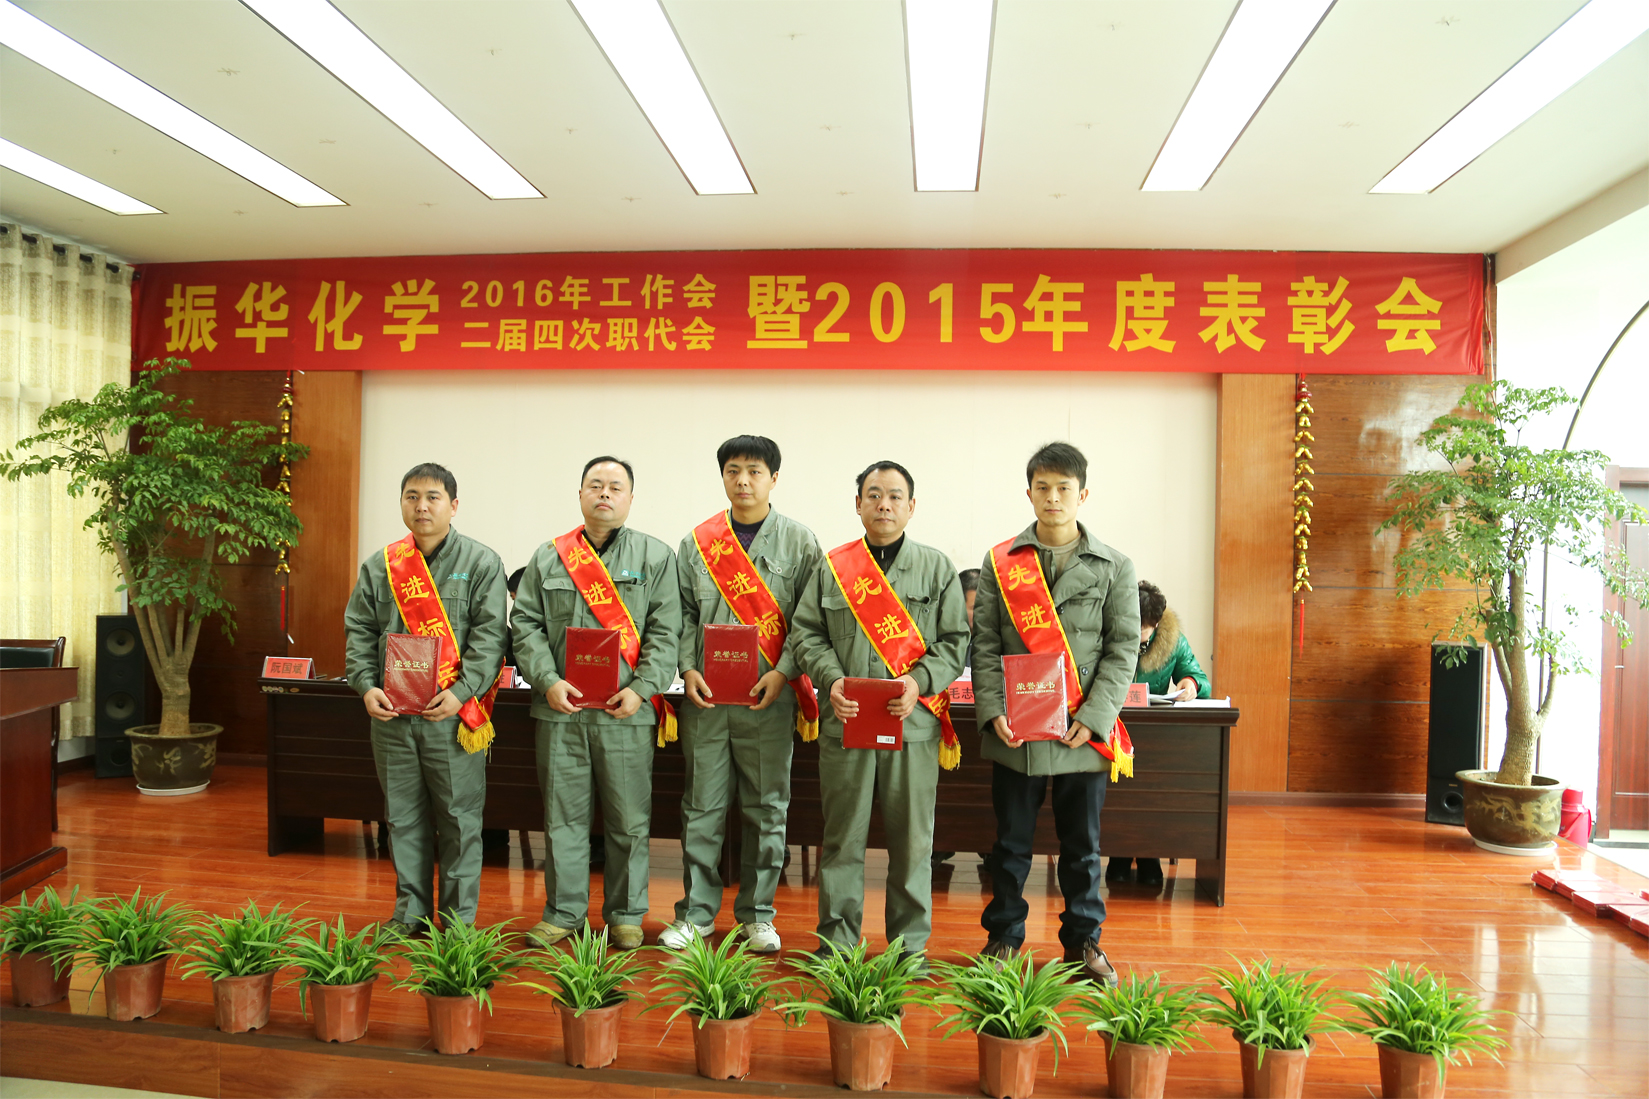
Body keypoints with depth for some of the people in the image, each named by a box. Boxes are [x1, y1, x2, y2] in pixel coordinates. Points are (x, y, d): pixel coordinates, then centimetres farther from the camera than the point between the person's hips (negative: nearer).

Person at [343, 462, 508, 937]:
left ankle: (459, 915, 16)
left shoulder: (481, 563, -1)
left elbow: (490, 635, -7)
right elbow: (359, 632, 12)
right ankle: (411, 910, 27)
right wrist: (366, 686, -4)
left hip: (454, 714, -4)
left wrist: (461, 692, -17)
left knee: (458, 816, 3)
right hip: (391, 714, 4)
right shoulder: (380, 566, 11)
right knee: (403, 815, 13)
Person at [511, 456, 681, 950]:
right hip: (560, 709, 2)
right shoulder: (548, 557, 10)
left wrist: (641, 689, -12)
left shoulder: (655, 556, 5)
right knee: (563, 816, 10)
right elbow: (526, 623, 6)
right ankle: (563, 913, 24)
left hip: (626, 711, -2)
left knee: (628, 821, 5)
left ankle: (625, 914, 21)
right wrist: (548, 681, -8)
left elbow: (664, 631, -1)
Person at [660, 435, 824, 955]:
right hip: (705, 695, 2)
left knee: (767, 806, 6)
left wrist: (784, 671, -11)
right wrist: (688, 668, -3)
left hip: (769, 696, -1)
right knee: (702, 805, 7)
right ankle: (696, 911, 21)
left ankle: (757, 913, 21)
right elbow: (682, 613, 11)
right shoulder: (697, 542, 9)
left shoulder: (799, 542, 4)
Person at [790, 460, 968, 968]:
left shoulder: (937, 568, 8)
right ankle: (836, 939, 22)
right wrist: (832, 680, -9)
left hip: (914, 721, 0)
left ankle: (911, 942, 22)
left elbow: (955, 639, 5)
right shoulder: (832, 567, 9)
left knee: (912, 838, 6)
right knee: (843, 836, 8)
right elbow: (805, 632, 7)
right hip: (845, 721, 1)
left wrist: (920, 682, -11)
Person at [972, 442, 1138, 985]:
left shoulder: (1114, 567, 4)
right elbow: (984, 644, 2)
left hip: (1083, 732, 0)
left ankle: (1083, 940, 28)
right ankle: (1003, 935, 27)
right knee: (1011, 841, 11)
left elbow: (1123, 647, 1)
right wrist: (994, 711, -9)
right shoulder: (999, 562, 5)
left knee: (1082, 844, 12)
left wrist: (1094, 715, -9)